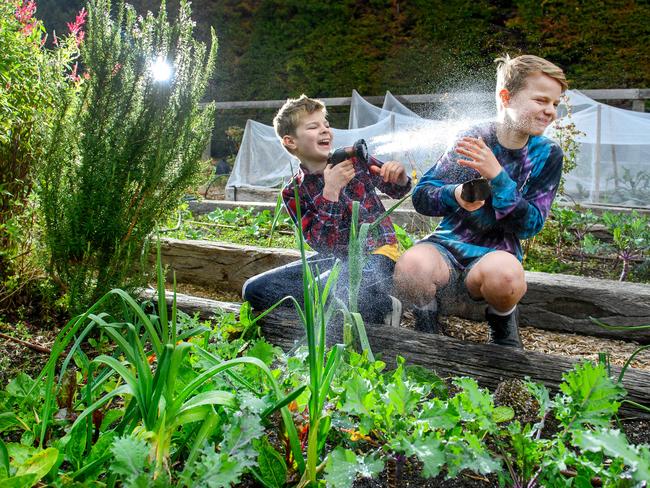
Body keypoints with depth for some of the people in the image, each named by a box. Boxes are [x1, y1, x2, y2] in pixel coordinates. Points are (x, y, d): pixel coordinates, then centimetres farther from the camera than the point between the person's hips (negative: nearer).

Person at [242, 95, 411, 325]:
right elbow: (324, 246, -14)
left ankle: (382, 307, -6)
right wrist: (330, 192, -24)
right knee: (254, 290, -9)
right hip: (337, 260, 4)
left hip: (378, 254, -4)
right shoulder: (293, 193, -2)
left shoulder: (355, 158, -2)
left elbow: (397, 191, 14)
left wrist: (399, 178, -12)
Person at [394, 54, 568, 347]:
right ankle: (426, 323, 0)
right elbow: (421, 196, -2)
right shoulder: (473, 140, -2)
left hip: (497, 253, 0)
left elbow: (530, 225, -7)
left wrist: (496, 175, -20)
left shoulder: (546, 155, 0)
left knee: (504, 272, -38)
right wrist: (455, 195, -25)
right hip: (449, 244, 0)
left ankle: (502, 324, 0)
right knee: (411, 266, -35)